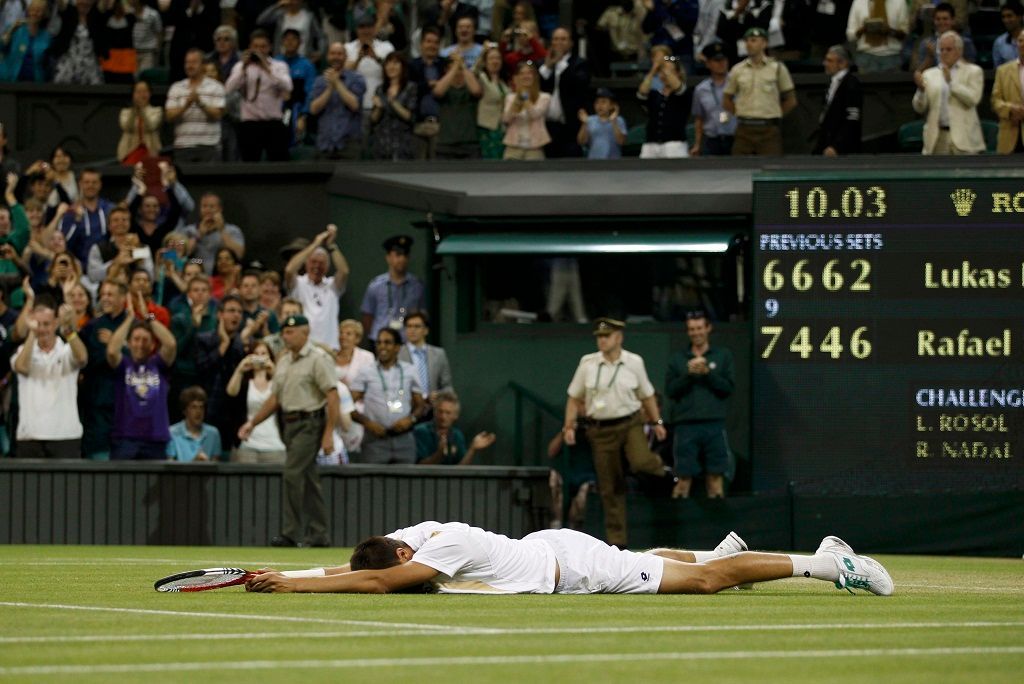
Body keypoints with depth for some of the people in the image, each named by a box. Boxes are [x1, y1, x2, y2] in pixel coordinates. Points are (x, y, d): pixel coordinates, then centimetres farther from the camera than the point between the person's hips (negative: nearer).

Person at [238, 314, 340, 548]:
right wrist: (252, 422, 14)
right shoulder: (284, 361, 16)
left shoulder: (318, 358, -10)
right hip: (290, 423, 8)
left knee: (293, 473, -16)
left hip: (310, 423, -8)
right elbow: (275, 398, 21)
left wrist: (329, 433, -20)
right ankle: (319, 535, 12)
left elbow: (332, 396, -15)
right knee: (308, 478, 9)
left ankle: (292, 533, -14)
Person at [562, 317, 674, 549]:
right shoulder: (588, 363, 1)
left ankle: (659, 467, 7)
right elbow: (574, 398, 7)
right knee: (610, 488, 1)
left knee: (640, 462, -30)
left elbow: (646, 395, 10)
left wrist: (657, 422, 6)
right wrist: (569, 426, 0)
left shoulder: (634, 362, 0)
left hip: (630, 424, -1)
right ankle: (616, 540, 8)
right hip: (600, 430, 1)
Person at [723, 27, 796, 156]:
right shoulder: (737, 70, 9)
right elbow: (726, 101, 16)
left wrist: (775, 116, 7)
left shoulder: (778, 68, 4)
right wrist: (743, 116, 8)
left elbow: (791, 101, 9)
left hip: (769, 130, -2)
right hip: (744, 130, 2)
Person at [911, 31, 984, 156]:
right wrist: (921, 89, -11)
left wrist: (951, 81, -14)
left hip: (963, 137, -3)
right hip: (938, 138, 3)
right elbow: (920, 108, 8)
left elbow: (972, 98, -9)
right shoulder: (929, 74, 13)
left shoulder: (973, 71, 7)